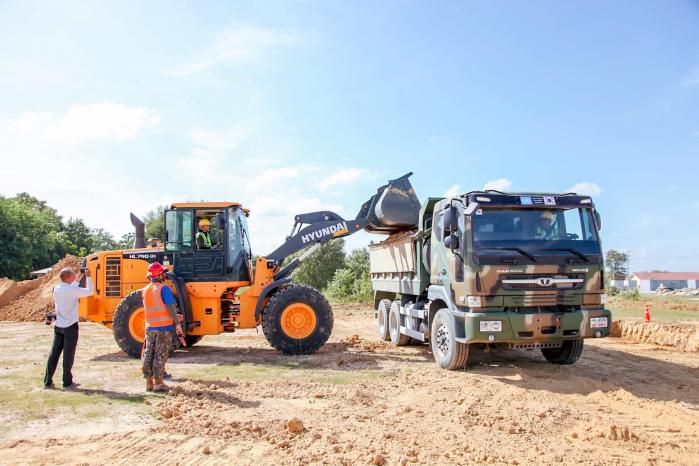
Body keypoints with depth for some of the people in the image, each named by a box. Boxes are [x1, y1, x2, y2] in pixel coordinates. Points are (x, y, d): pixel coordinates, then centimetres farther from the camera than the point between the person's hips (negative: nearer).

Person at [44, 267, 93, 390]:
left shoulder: (57, 289, 3)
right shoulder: (72, 290, -18)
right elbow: (89, 291, -9)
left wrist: (77, 281, 22)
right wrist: (88, 277, 0)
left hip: (58, 326, 7)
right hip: (70, 327, -7)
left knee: (54, 353, 11)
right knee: (68, 355, 1)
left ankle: (48, 382, 16)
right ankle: (67, 383, 7)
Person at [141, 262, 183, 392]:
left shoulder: (145, 290, 11)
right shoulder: (163, 288, -11)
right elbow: (170, 307, -18)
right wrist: (177, 323, -15)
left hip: (150, 327, 6)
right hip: (164, 326, -6)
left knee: (149, 354, 11)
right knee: (160, 354, -1)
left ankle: (149, 382, 15)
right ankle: (158, 382, 1)